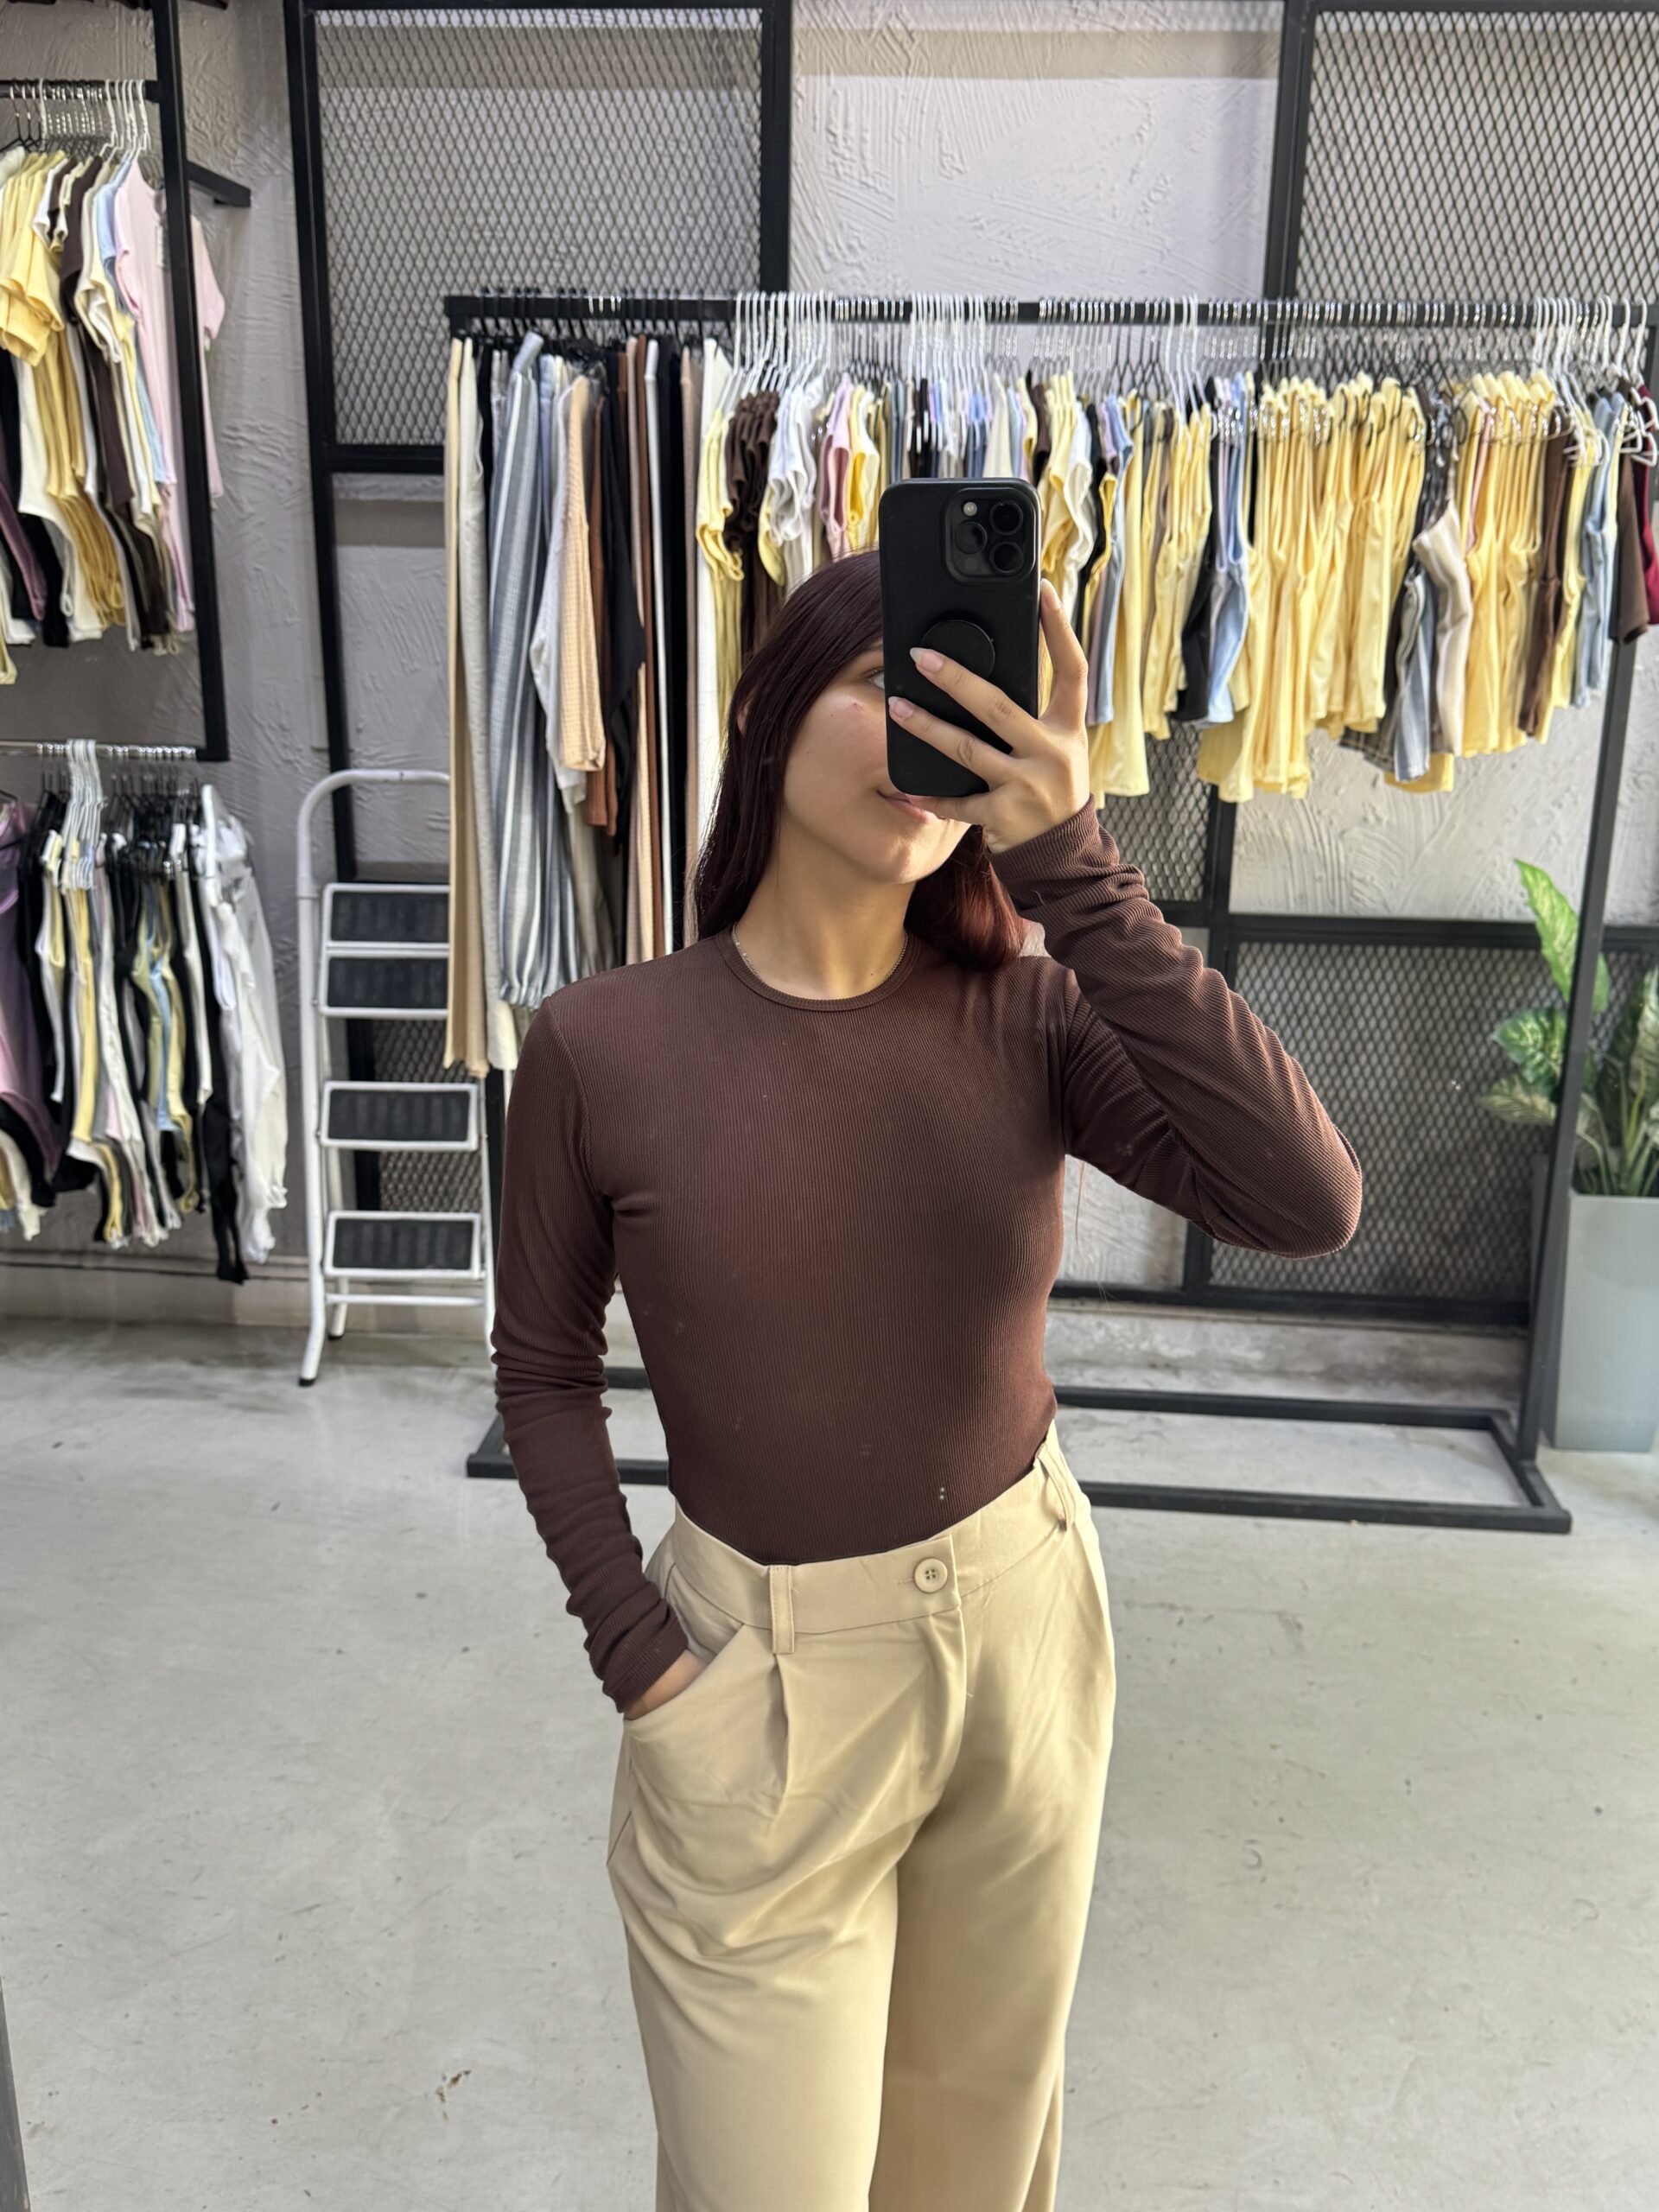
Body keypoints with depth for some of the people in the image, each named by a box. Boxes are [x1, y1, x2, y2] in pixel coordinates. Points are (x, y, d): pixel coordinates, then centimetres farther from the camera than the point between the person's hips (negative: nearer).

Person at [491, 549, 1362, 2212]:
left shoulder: (1027, 1015, -11)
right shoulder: (600, 1045, -14)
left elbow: (1308, 1203, -27)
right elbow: (543, 1370, -1)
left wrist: (1063, 856, -31)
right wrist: (635, 1654, -9)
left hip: (1027, 1625, 2)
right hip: (762, 1670, -2)